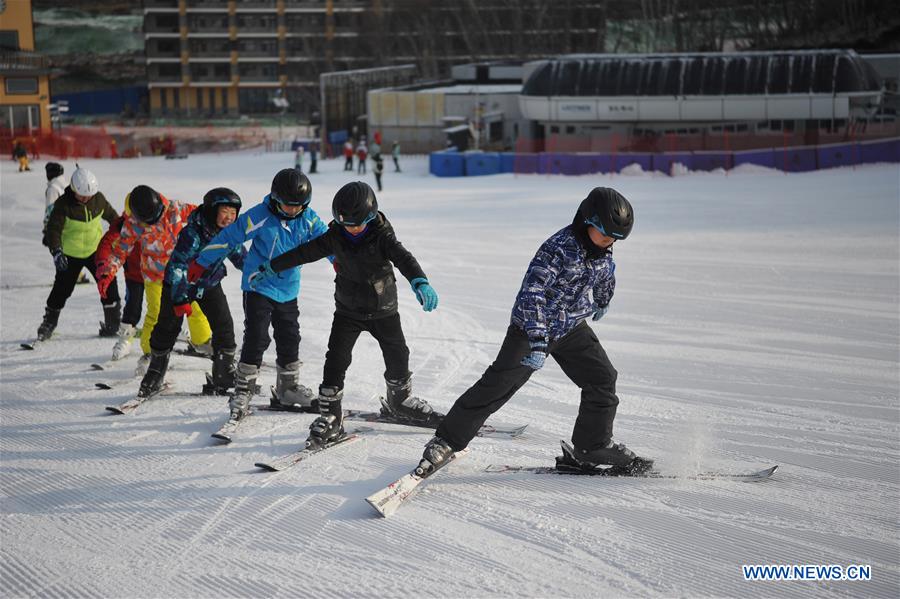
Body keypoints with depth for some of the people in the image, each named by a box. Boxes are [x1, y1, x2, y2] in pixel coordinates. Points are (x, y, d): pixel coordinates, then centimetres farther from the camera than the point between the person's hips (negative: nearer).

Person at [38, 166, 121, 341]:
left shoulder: (98, 199, -8)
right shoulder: (63, 204, -20)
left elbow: (111, 215, 11)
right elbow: (54, 228, -24)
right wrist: (56, 251, -38)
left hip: (95, 250, 3)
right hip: (69, 255, -3)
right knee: (62, 289, 5)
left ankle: (112, 323, 5)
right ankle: (48, 323, 23)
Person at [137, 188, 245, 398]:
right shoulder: (193, 233, -32)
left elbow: (240, 257, 6)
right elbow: (177, 265, -33)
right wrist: (180, 299, -35)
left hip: (210, 284, 5)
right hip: (179, 284, -5)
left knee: (224, 326, -7)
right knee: (168, 328, 2)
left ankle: (224, 379, 3)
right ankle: (154, 377, 21)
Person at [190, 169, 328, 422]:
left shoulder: (308, 219, -5)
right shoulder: (259, 217, -18)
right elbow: (228, 237, -13)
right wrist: (201, 263, -8)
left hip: (288, 291, 5)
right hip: (258, 287, -5)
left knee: (289, 340, 13)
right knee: (256, 339, -10)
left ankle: (287, 389, 30)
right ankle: (243, 392, -2)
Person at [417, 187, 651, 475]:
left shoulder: (603, 250, -3)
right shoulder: (559, 248, -28)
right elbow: (531, 294, -33)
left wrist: (602, 302, 39)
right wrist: (538, 342, -39)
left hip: (572, 327, 7)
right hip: (532, 326, -7)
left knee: (603, 378, 3)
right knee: (497, 384, -11)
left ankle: (594, 446, 19)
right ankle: (446, 441, -4)